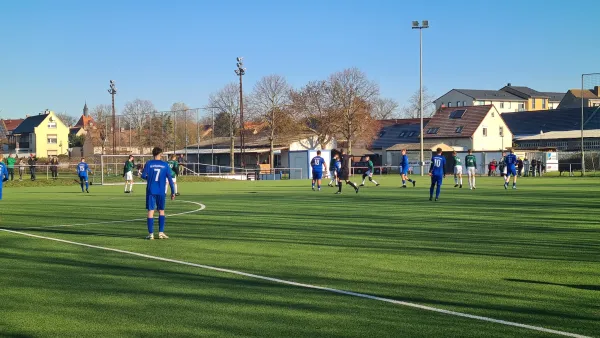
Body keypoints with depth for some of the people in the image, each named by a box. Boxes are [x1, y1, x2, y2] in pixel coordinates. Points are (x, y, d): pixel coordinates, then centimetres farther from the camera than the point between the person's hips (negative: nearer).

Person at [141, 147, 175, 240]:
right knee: (161, 211, 12)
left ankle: (151, 234, -2)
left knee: (150, 211, 1)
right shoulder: (165, 165, 1)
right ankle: (161, 233, 8)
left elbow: (143, 176, -4)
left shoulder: (148, 163, -1)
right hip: (161, 192, 1)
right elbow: (170, 178, 0)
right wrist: (173, 192, 4)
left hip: (151, 191, 0)